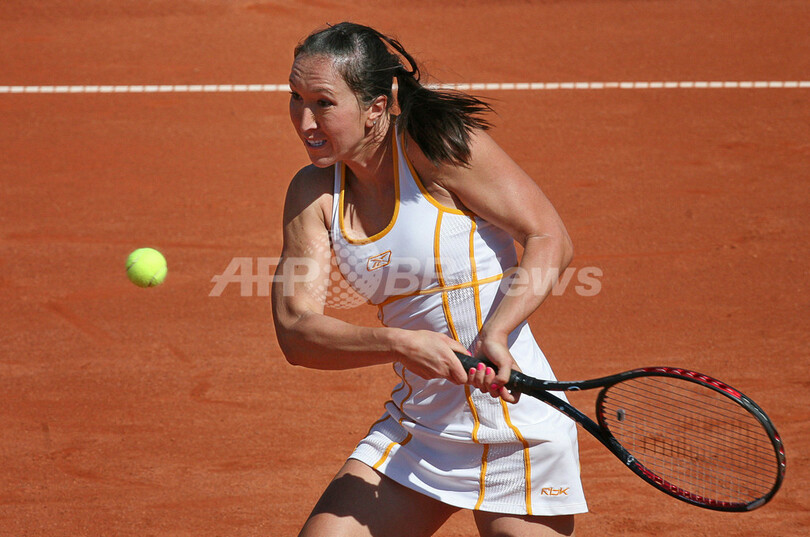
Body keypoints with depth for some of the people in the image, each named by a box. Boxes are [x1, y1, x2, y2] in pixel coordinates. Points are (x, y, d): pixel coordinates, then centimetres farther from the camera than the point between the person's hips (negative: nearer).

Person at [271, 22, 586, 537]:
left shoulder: (438, 144, -14)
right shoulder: (314, 193, 2)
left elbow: (549, 239, -14)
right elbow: (296, 329, -7)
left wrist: (495, 334, -29)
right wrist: (400, 344, -25)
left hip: (516, 426, -5)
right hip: (416, 429, 5)